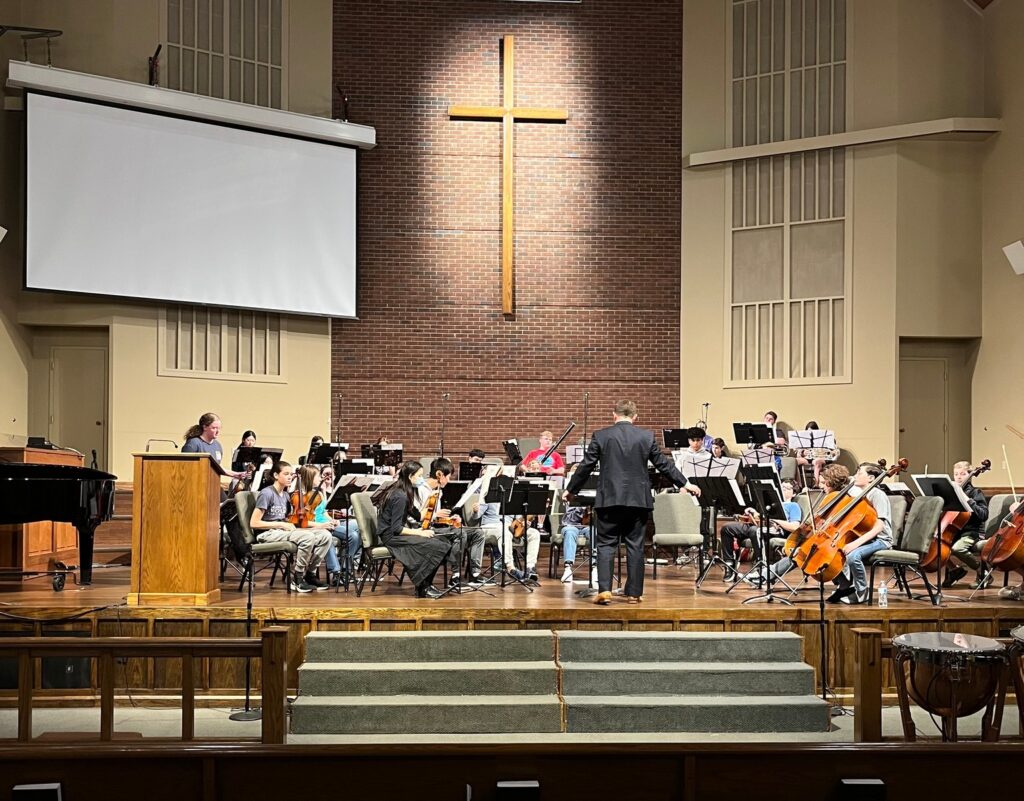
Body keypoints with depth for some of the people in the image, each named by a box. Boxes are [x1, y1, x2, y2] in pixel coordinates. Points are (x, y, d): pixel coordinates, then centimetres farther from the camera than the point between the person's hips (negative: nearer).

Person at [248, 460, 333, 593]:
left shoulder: (285, 495, 14)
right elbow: (254, 523, -16)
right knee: (308, 537, -31)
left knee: (325, 535, -10)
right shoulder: (267, 493, -11)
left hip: (283, 531, 8)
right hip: (267, 534, -8)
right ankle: (296, 579, -16)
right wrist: (281, 524, -17)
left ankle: (309, 573, 0)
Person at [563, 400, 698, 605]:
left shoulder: (601, 436, -2)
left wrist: (570, 490, 14)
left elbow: (586, 466, 1)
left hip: (609, 498, -1)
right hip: (638, 499, 2)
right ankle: (634, 592, 10)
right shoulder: (647, 436, 2)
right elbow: (663, 464, 8)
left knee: (606, 545, 3)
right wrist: (684, 483, 20)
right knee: (635, 546, 8)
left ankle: (604, 590, -9)